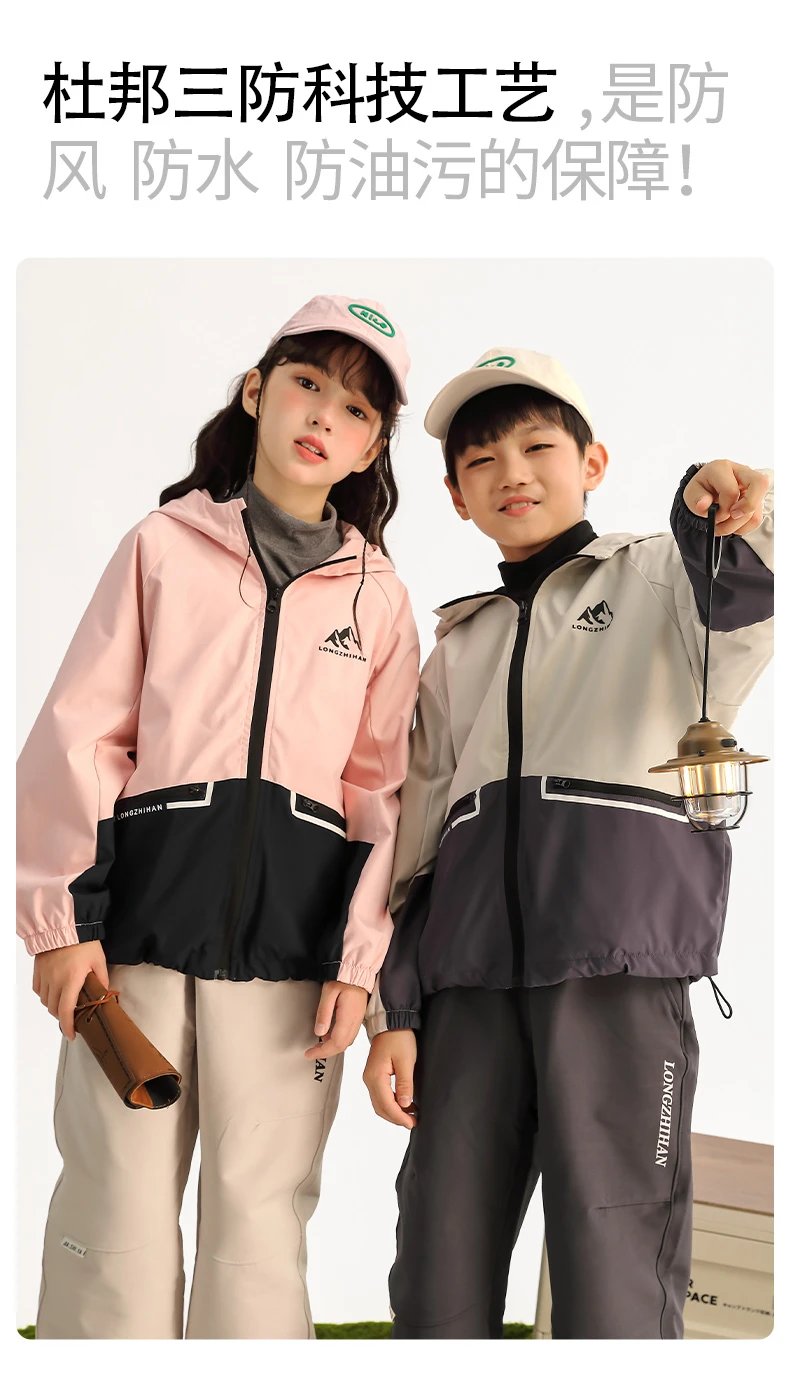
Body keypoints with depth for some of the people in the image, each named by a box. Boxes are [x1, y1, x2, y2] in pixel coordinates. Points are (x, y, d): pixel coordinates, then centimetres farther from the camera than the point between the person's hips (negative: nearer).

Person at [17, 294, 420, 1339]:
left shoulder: (379, 595, 13)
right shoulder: (166, 544, 9)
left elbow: (385, 787, 9)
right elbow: (79, 734, 4)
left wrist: (359, 957, 0)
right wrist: (63, 917, -3)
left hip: (292, 935, 1)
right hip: (145, 903, 0)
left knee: (261, 1212, 3)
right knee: (117, 1203, 2)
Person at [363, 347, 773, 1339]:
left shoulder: (656, 577, 12)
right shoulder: (458, 649, 24)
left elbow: (737, 635, -14)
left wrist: (724, 524, -35)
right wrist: (393, 1008, 13)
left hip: (619, 964, -4)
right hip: (468, 978, 5)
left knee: (613, 1285, -8)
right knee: (437, 1278, 4)